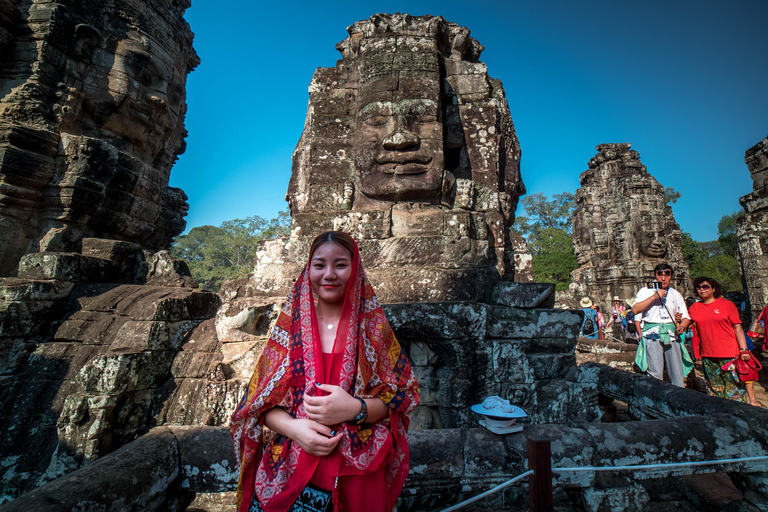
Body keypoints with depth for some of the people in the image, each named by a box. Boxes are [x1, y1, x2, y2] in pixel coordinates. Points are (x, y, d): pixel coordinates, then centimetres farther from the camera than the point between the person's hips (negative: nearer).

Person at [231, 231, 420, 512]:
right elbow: (263, 398, 2)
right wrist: (293, 427, -17)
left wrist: (355, 409, -21)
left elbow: (400, 396, -4)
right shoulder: (290, 325, 1)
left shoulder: (373, 325, -3)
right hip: (288, 471, 1)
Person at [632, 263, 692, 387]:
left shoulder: (676, 294, 18)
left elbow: (686, 317, 19)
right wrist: (654, 297, -11)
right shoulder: (645, 291, 8)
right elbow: (635, 310, -7)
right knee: (655, 373, -7)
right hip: (652, 335, -3)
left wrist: (682, 327, -2)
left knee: (677, 372, -1)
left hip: (671, 335, 3)